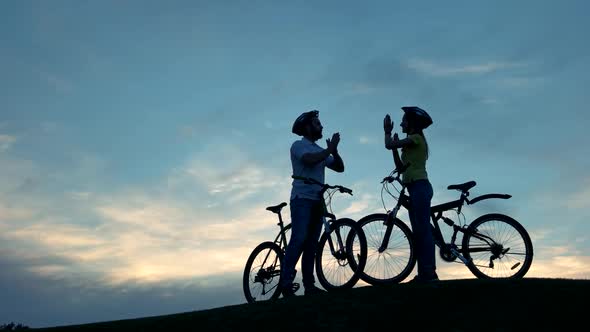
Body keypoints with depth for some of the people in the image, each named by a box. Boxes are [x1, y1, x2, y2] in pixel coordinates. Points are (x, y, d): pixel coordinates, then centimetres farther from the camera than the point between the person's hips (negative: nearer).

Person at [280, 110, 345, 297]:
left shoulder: (320, 151, 22)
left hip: (317, 201, 7)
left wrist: (334, 150, -2)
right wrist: (330, 149, -8)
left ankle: (309, 285, 4)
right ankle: (286, 282, -14)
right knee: (299, 240, -17)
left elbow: (339, 168, 14)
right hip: (302, 199, -7)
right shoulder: (299, 145, 1)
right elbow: (310, 160, -20)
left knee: (311, 244, 3)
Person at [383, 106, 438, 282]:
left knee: (423, 229, -13)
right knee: (418, 231, 7)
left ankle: (429, 271, -13)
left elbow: (388, 145, -12)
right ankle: (424, 272, 9)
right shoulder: (411, 144, 24)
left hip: (420, 187, -10)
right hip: (415, 188, 10)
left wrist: (388, 131, 6)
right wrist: (396, 148, 15)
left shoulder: (416, 138, -4)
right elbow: (400, 166, 20)